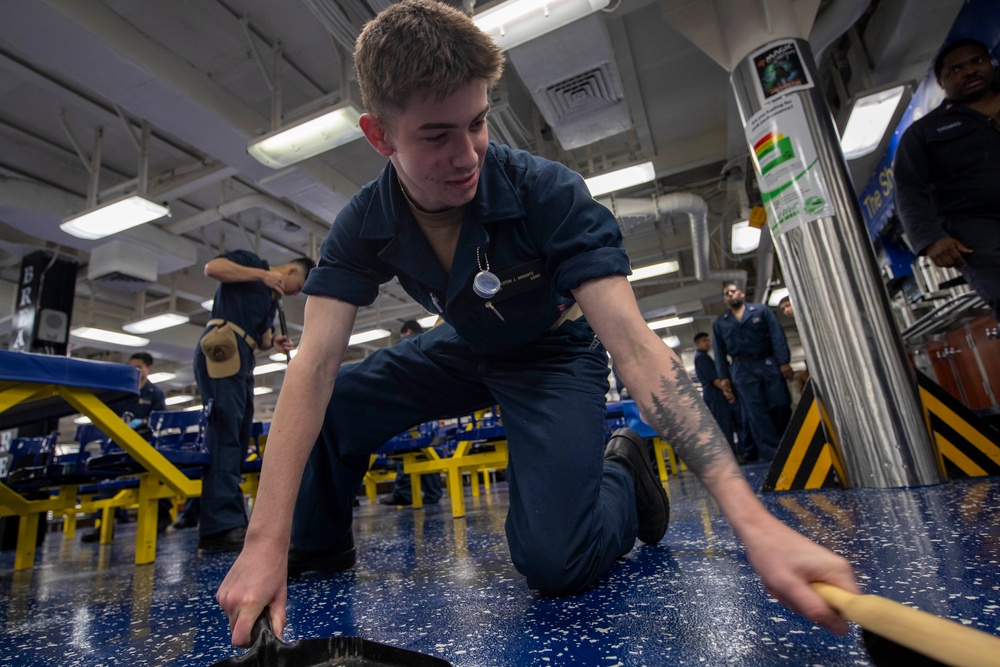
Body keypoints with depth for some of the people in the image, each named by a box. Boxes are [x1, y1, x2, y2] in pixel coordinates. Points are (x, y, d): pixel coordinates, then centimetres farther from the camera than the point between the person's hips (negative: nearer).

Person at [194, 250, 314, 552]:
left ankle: (232, 522, 7)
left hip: (242, 359, 9)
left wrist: (274, 342, 6)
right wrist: (262, 274, -9)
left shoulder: (272, 299, 29)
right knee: (225, 432, -17)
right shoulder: (251, 261, 9)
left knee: (238, 438, 4)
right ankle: (221, 525, -20)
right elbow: (212, 267, -9)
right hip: (221, 350, -9)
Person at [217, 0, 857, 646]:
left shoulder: (551, 193, -29)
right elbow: (314, 365, -24)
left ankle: (625, 475, 12)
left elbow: (635, 345, -35)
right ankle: (318, 558, 19)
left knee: (555, 561, -21)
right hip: (465, 349, 4)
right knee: (331, 413, -10)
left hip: (555, 354, -4)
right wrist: (267, 542, -31)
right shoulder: (363, 226, -17)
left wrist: (752, 519, -43)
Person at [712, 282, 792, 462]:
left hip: (769, 363, 0)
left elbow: (777, 336, 0)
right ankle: (773, 451, 2)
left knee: (781, 405, -1)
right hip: (742, 369, 1)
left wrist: (784, 361, -10)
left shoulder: (761, 310, 9)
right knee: (757, 413, -3)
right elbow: (719, 351, 9)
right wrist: (723, 376, 2)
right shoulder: (719, 323, 13)